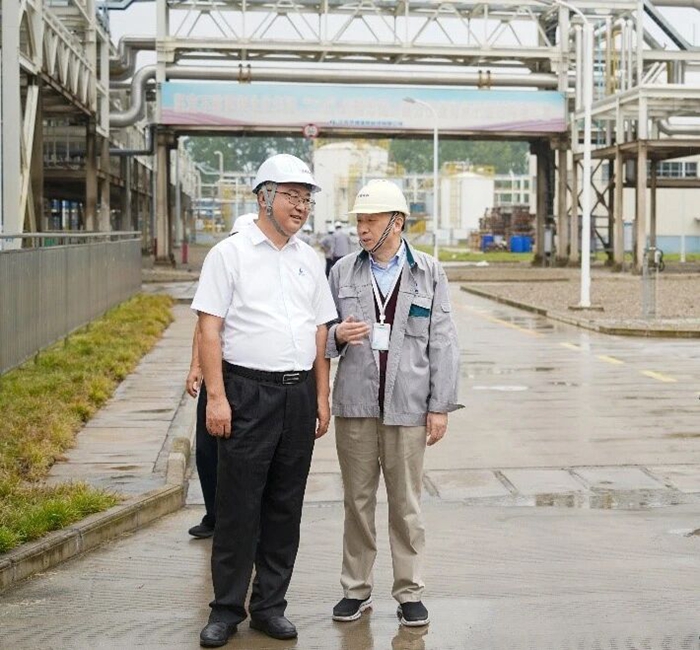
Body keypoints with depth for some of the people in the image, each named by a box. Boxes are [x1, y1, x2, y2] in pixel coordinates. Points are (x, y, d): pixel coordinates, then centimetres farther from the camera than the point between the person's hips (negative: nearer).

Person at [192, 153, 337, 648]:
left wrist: (322, 398, 12)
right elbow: (210, 329, -6)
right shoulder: (230, 254, -2)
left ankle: (270, 606, 19)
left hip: (299, 393, 5)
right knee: (239, 506, -1)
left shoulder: (310, 260, 13)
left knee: (286, 506, 9)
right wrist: (216, 397, -13)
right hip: (248, 392, -5)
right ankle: (226, 609, 10)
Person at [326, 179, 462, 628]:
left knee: (406, 503, 5)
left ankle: (410, 592, 16)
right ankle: (356, 589, 19)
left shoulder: (429, 273, 2)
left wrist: (440, 407, -4)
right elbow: (325, 336, 12)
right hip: (355, 404, 2)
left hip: (408, 405, -2)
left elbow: (443, 343, 1)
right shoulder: (343, 272, 7)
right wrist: (339, 335, -12)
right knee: (358, 500, 8)